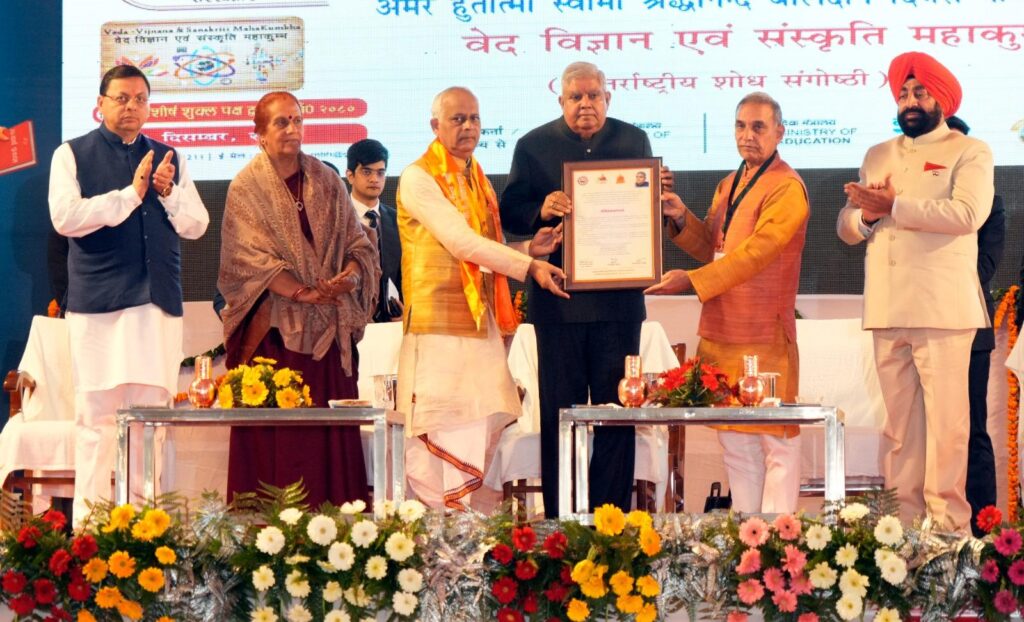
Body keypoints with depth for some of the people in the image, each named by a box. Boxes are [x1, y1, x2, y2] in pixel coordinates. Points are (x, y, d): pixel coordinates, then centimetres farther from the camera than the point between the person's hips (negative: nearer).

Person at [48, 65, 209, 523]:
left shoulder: (168, 158, 16)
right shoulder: (72, 155, 6)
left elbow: (196, 226, 13)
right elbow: (64, 217, -9)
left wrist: (168, 193, -6)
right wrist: (130, 194, -12)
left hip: (159, 301, 3)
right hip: (98, 303, -3)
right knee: (96, 417, -4)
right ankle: (89, 523, 0)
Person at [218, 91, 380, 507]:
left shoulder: (326, 182, 12)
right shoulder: (246, 188, 2)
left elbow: (357, 243, 7)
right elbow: (252, 258, -8)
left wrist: (349, 276, -14)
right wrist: (302, 293, -18)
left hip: (328, 328, 3)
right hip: (273, 329, -3)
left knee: (331, 435, 0)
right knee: (275, 438, -6)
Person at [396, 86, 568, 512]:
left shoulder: (477, 181, 19)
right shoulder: (418, 178, -7)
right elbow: (460, 242, -16)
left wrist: (529, 249, 1)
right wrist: (529, 266, -16)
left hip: (481, 324, 8)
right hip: (439, 326, -8)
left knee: (484, 429, 6)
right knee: (442, 437, -7)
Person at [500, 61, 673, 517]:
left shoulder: (633, 141, 9)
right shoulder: (534, 146, 6)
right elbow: (510, 213, 2)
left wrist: (660, 192, -13)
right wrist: (542, 210, -19)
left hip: (619, 300, 1)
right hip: (558, 298, -1)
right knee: (559, 411, 4)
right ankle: (559, 522, 10)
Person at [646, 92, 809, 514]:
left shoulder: (787, 188, -10)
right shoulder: (728, 186, 17)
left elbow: (755, 252, -20)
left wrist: (692, 281, -24)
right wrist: (682, 219, 2)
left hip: (765, 337, -9)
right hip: (721, 333, 9)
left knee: (776, 442, -3)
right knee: (734, 440, 12)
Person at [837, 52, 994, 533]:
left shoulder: (969, 152, 4)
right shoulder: (877, 156, 22)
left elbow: (968, 213, -14)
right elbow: (846, 228, 17)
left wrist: (895, 206, -14)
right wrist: (867, 215, -6)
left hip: (943, 308, -5)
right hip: (887, 308, 5)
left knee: (945, 418, -6)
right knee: (898, 421, 6)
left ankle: (948, 523, -4)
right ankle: (904, 515, 10)